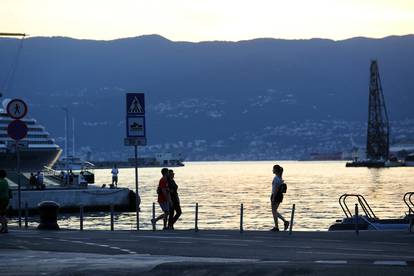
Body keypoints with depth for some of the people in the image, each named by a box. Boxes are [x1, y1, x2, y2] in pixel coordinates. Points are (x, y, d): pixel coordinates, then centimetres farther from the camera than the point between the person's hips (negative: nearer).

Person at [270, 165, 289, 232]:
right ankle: (285, 221, 6)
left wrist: (273, 198, -20)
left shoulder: (276, 178, -17)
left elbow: (276, 189, -21)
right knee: (275, 211, 16)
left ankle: (276, 227, 2)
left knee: (274, 211, 0)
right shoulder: (280, 177, 12)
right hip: (280, 195, 9)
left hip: (275, 195, -9)